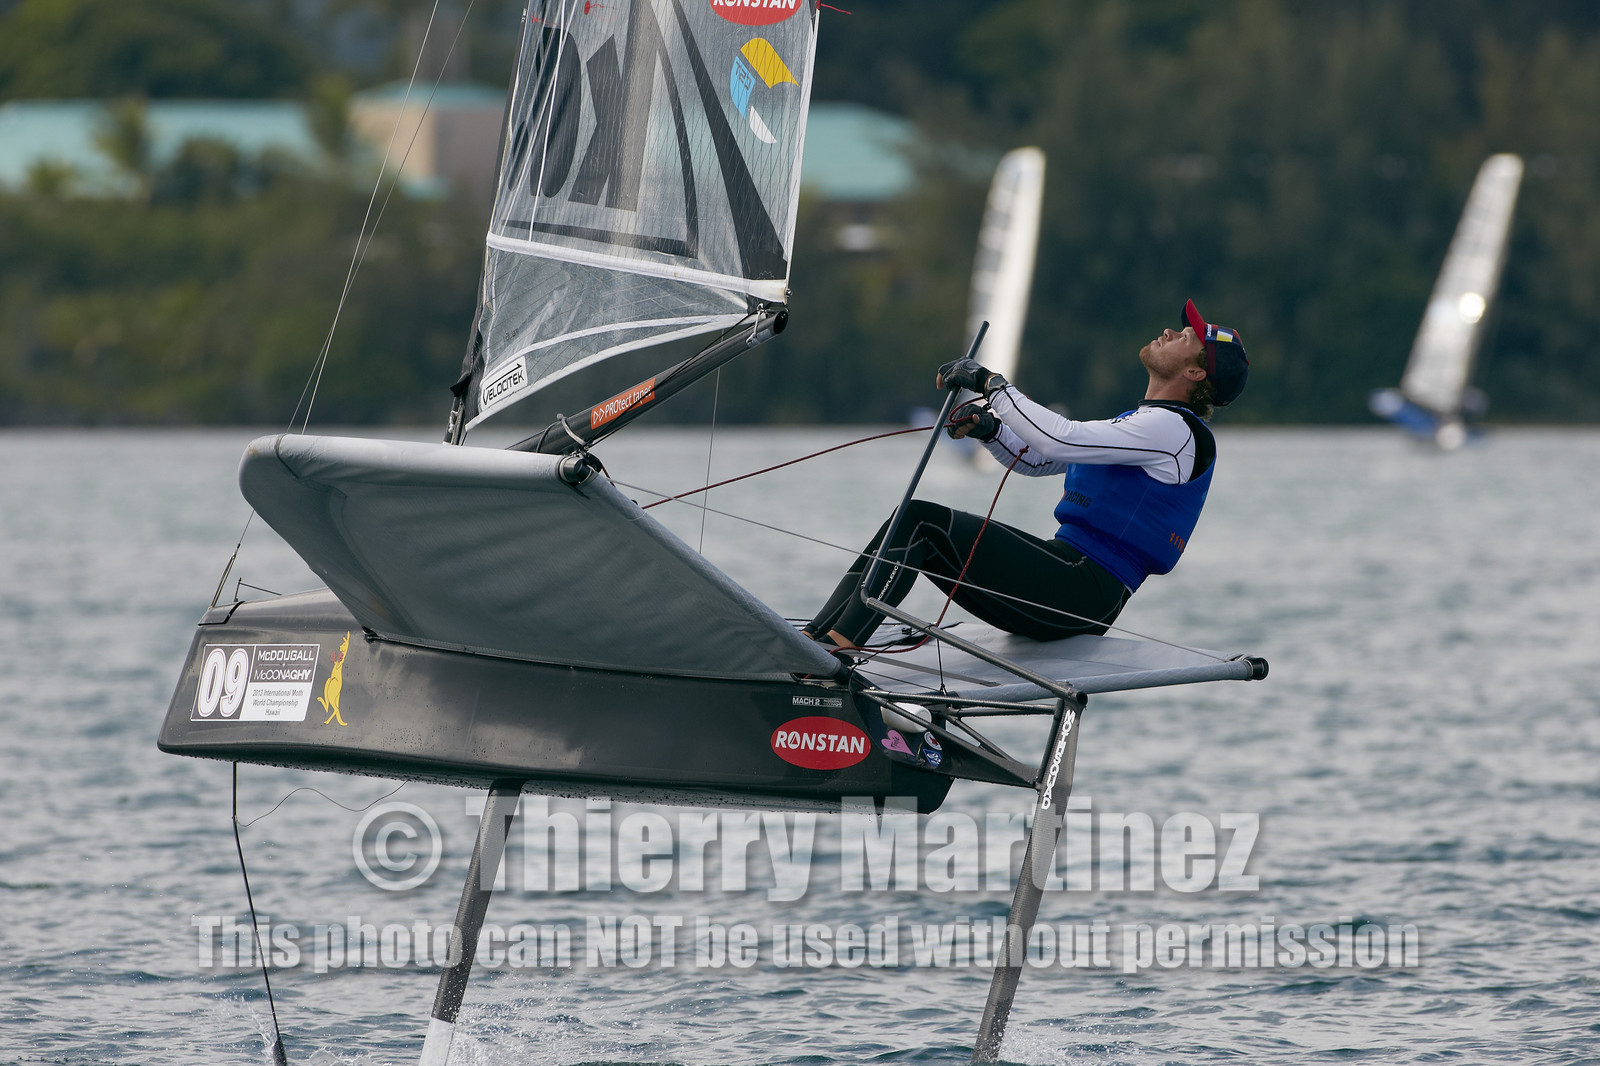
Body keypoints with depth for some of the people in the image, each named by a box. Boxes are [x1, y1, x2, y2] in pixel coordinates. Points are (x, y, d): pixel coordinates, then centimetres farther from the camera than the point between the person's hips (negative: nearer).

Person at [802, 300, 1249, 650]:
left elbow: (1060, 440, -22)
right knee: (907, 524, 0)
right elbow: (1037, 459, 27)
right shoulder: (1144, 423, 23)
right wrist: (988, 427, 6)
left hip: (1087, 590, -10)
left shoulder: (1173, 429, -10)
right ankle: (813, 638, -10)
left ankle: (839, 644, -25)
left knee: (921, 523, -17)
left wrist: (991, 384, -13)